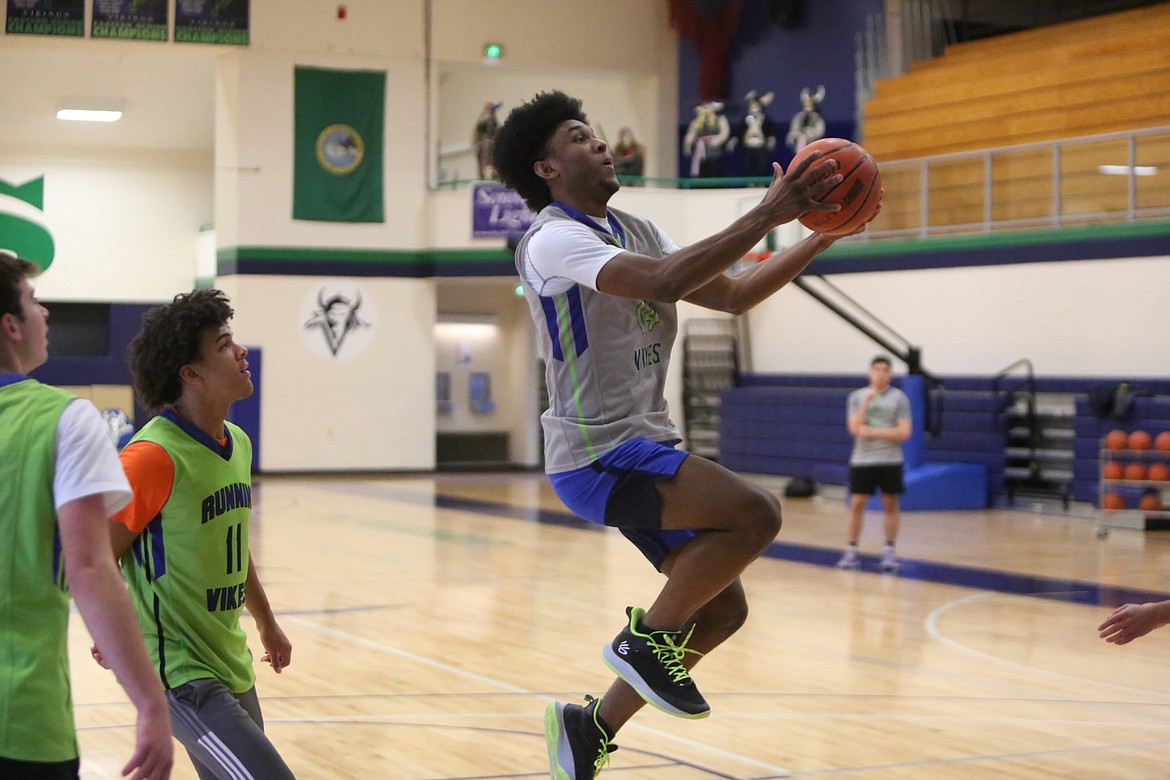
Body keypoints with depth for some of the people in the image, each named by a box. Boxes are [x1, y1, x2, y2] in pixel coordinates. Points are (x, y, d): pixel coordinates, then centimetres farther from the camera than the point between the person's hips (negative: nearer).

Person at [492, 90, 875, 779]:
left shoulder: (635, 231, 17)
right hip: (599, 453, -9)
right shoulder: (553, 240, -13)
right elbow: (664, 282, -29)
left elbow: (733, 294, 18)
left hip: (648, 448, 9)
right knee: (757, 512, -24)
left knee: (723, 608, 7)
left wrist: (822, 237, 8)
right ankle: (646, 639, -6)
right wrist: (765, 217, -29)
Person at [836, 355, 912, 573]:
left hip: (890, 461, -1)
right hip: (862, 460, 1)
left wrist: (873, 432, -14)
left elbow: (904, 433, -8)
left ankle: (889, 551, 11)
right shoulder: (857, 396, 3)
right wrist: (866, 402, -16)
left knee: (890, 505, 4)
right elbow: (855, 429, -8)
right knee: (857, 504, 0)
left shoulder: (899, 398, -1)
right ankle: (852, 550, 7)